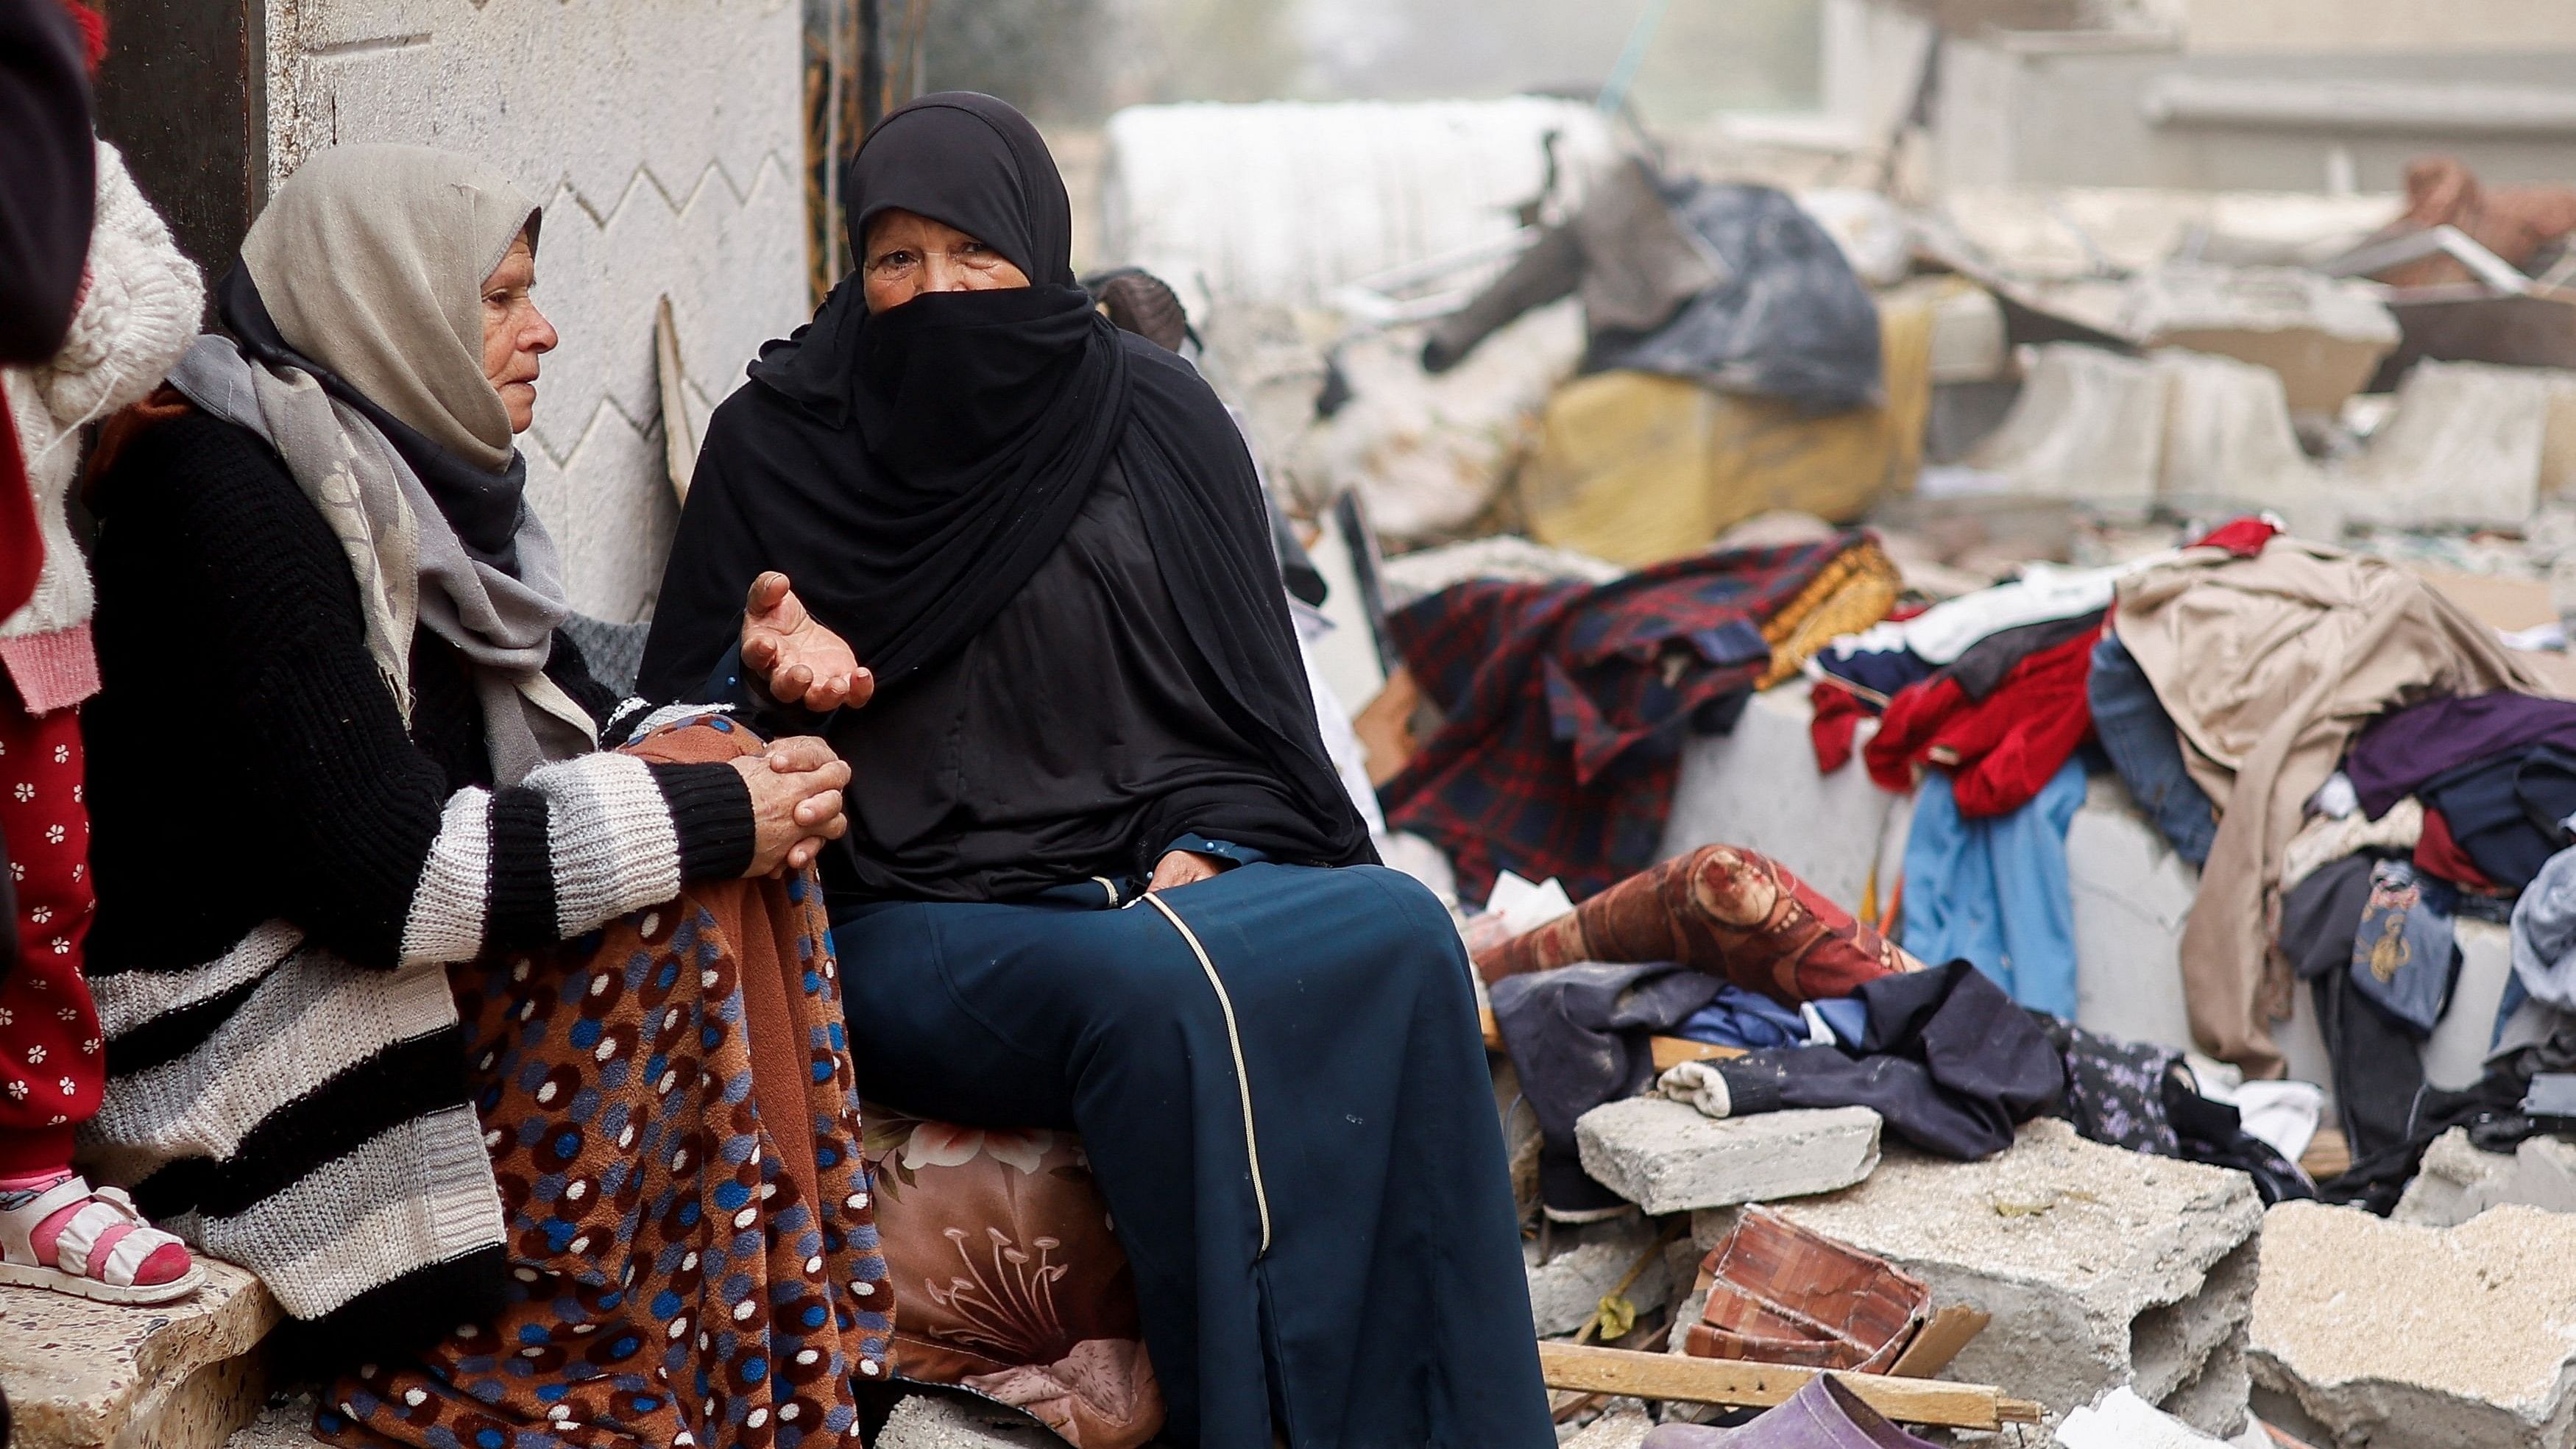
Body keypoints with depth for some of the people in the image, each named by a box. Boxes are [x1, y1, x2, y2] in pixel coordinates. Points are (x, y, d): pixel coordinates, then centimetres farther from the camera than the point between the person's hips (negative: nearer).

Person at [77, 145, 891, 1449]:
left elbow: (576, 727, 12)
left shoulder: (413, 475, 9)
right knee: (697, 872, -20)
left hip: (387, 980, 9)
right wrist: (709, 815, -21)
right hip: (236, 1053, -9)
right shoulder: (224, 494, -18)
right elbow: (384, 874, -26)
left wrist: (750, 775, -9)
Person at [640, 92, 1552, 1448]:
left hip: (1161, 874, 3)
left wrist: (1206, 849, -6)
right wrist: (772, 674, -14)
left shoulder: (1154, 412, 9)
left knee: (1396, 938, -28)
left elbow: (1247, 690, 12)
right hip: (912, 920, -2)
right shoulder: (774, 443, 5)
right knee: (1159, 986, -35)